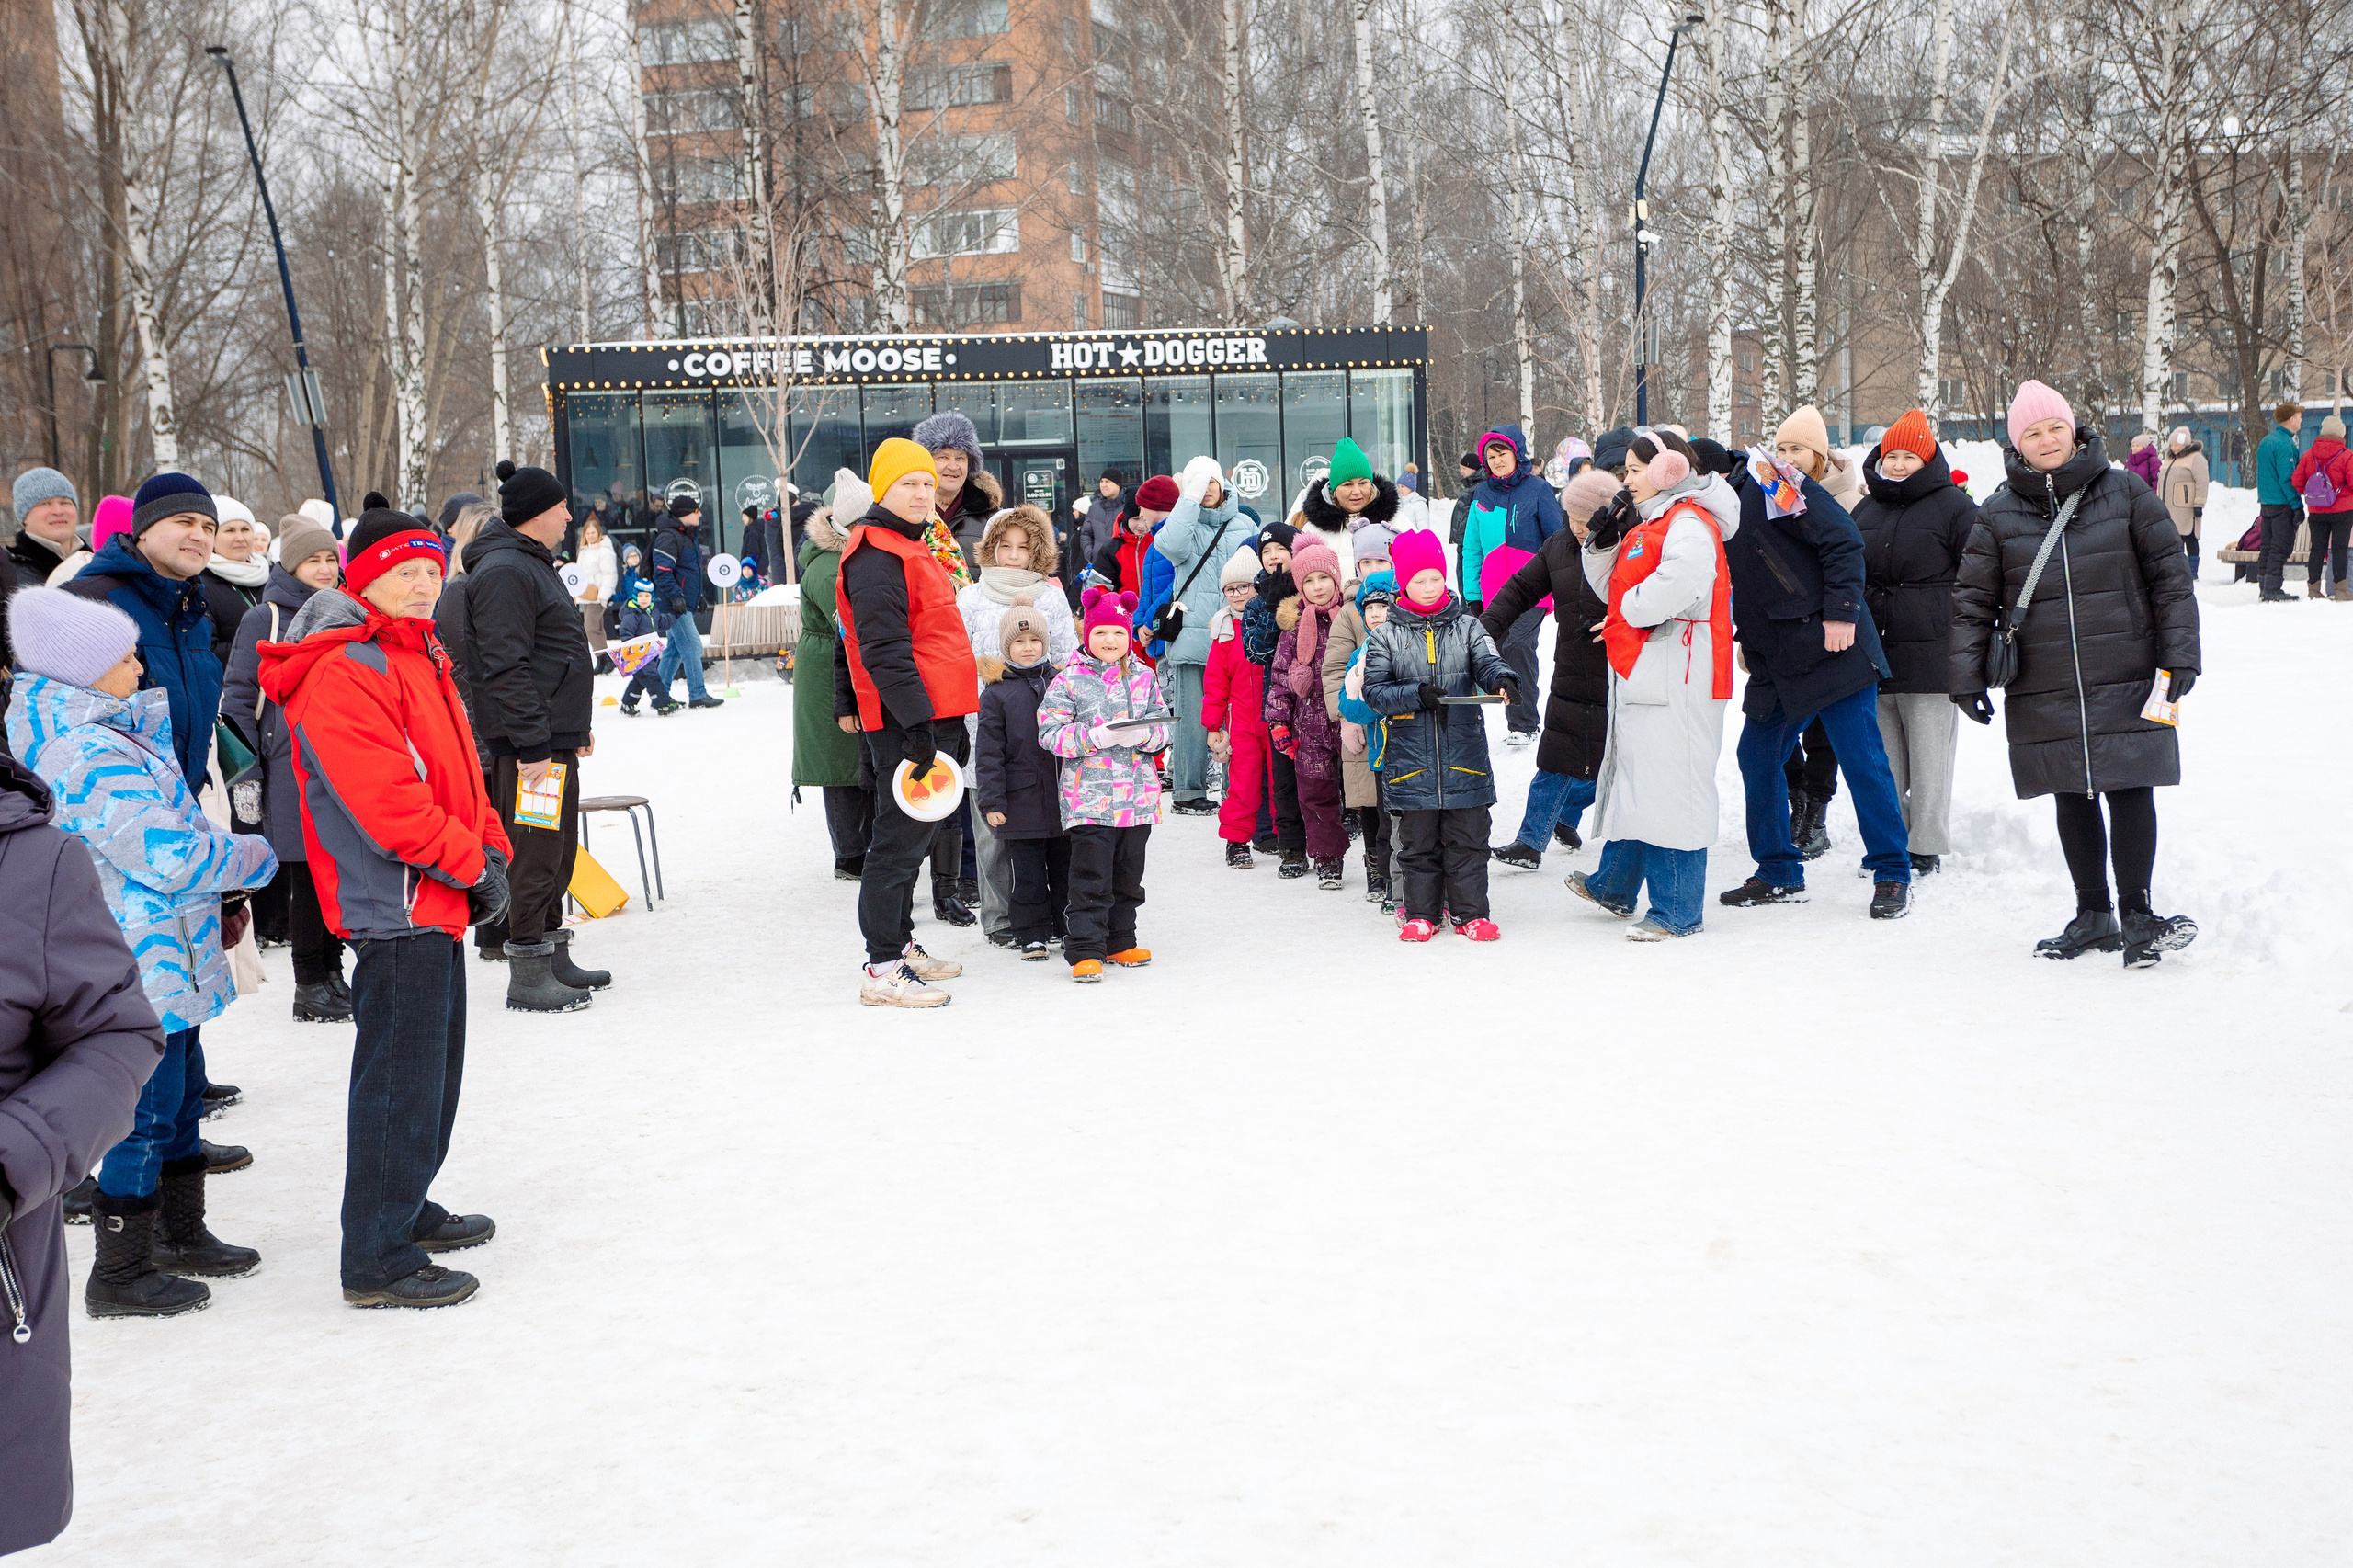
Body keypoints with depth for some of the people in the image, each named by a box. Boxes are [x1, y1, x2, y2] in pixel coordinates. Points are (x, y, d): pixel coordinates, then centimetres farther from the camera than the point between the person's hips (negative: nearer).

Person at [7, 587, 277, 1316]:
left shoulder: (94, 735, 10)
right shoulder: (93, 756, -23)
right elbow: (170, 857, -24)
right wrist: (256, 855, -10)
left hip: (162, 963, 11)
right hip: (145, 972, -11)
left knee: (181, 1095, 21)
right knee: (149, 1114, -1)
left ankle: (181, 1234, 35)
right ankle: (120, 1274, 10)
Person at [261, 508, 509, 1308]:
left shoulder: (418, 657, 16)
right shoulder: (343, 673, -17)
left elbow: (457, 772, 20)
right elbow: (386, 798, -24)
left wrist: (490, 847, 5)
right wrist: (471, 863, -16)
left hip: (436, 905, 11)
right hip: (397, 907, -11)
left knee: (432, 1066, 21)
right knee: (399, 1078, -6)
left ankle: (406, 1211, 36)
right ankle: (378, 1262, 2)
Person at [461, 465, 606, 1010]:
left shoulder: (533, 564, 19)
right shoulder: (504, 572, -16)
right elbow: (505, 668, -22)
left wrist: (576, 726, 26)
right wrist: (532, 746, -24)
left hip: (556, 738, 11)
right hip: (528, 745, -11)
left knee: (557, 851, 17)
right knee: (534, 854, -6)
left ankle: (553, 958, 27)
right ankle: (528, 977, 0)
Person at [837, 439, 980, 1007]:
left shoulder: (912, 546, 20)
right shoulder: (875, 554, -14)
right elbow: (883, 648, -22)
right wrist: (916, 720, -26)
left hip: (933, 717, 11)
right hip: (906, 723, -11)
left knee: (914, 835, 18)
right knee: (901, 839, -8)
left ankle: (901, 944, 30)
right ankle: (883, 969, -4)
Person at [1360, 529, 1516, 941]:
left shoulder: (1466, 626, 6)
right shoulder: (1385, 635, 2)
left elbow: (1487, 661, -5)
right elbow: (1374, 691, -1)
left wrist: (1502, 679, -28)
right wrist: (1416, 695, -16)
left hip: (1464, 754, 1)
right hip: (1411, 757, -1)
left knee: (1467, 840, 5)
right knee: (1417, 842, 7)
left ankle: (1470, 911, 15)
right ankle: (1421, 914, 18)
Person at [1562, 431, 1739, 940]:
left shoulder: (1690, 525, -13)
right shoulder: (1645, 524, 18)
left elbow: (1675, 586, -27)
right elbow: (1614, 589, 21)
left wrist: (1631, 611, -9)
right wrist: (1601, 542, 5)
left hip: (1676, 678, -10)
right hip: (1639, 672, 10)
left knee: (1668, 787, -8)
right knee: (1631, 777, 20)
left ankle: (1677, 911, -1)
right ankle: (1615, 886, 34)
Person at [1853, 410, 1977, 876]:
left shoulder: (1953, 505, -3)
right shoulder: (1865, 510, 15)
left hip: (1930, 655, -5)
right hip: (1873, 656, 6)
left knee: (1929, 758, 0)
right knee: (1883, 759, 10)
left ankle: (1926, 847, 8)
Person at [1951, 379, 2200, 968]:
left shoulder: (2124, 493, 2)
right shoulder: (1997, 514, 5)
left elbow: (2170, 577, 5)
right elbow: (1972, 600, 8)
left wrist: (2179, 656, 1)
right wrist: (1968, 677, 3)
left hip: (2125, 680, -1)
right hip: (2044, 692, 2)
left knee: (2129, 791, -4)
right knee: (2073, 799, 8)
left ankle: (2137, 916, 6)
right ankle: (2093, 915, 19)